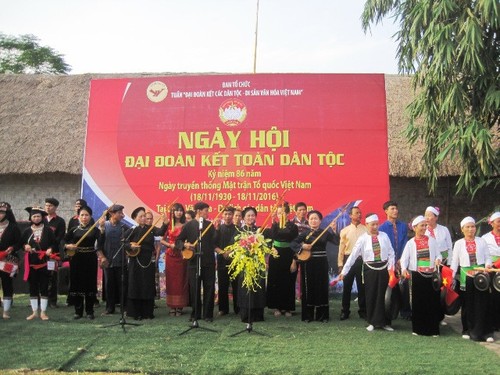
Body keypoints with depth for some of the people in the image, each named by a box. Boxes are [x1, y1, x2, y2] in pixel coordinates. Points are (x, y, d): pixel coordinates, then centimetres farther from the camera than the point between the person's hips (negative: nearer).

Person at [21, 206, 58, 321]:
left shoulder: (48, 230, 0)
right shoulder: (27, 231, 7)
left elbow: (54, 243, 2)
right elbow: (21, 242, 14)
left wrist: (50, 249, -17)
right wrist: (25, 246, -7)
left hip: (44, 262, -2)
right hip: (31, 262, 2)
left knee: (44, 287, 1)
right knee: (32, 287, 8)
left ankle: (43, 312, 9)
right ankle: (34, 312, 18)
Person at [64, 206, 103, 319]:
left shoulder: (94, 230, 0)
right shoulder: (73, 230, 5)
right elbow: (64, 243, 9)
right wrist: (68, 246, -12)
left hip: (90, 259, -1)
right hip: (76, 259, 1)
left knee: (90, 284, 3)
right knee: (77, 284, 4)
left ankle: (89, 311, 14)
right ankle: (78, 311, 16)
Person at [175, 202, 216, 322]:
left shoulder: (210, 224, 7)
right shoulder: (188, 225, 3)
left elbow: (215, 241, 3)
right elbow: (178, 241, 2)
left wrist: (217, 229, -10)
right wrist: (184, 245, -14)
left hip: (208, 262, 1)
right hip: (194, 261, -1)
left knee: (209, 288, 4)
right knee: (194, 289, 6)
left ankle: (208, 314, 14)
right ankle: (195, 313, 20)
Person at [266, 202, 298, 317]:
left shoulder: (293, 227, -2)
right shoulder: (274, 225, 6)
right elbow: (272, 237, -11)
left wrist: (294, 261, -9)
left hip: (288, 257, -2)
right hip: (276, 257, 2)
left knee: (288, 283, 3)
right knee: (275, 282, 4)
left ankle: (287, 308, 15)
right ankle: (277, 307, 15)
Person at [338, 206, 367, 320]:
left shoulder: (366, 230, 3)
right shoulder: (344, 231, 5)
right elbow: (341, 248, 5)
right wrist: (340, 264, 2)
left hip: (362, 260, 0)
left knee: (362, 286, 7)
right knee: (347, 287, 6)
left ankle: (363, 311, 21)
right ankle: (345, 311, 19)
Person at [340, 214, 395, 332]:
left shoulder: (384, 236, 1)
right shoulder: (362, 239, -4)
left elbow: (391, 253, 5)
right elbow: (353, 255, -7)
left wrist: (390, 268, -4)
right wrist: (344, 271, -11)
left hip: (383, 268, 1)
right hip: (370, 270, -1)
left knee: (383, 295, 5)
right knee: (371, 296, 6)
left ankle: (384, 322, 19)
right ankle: (372, 322, 20)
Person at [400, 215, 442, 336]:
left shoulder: (432, 240, 7)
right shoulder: (410, 243, 3)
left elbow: (438, 254, 5)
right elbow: (404, 258, -3)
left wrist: (438, 260, -18)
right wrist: (404, 269, -21)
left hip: (431, 275, 1)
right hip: (416, 275, -1)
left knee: (433, 301, 1)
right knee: (418, 301, 3)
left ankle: (433, 328, 11)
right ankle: (418, 328, 14)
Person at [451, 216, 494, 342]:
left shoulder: (481, 241, 8)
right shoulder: (458, 243, 7)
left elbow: (487, 257, 7)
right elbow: (455, 261, 6)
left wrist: (488, 265, -15)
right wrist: (451, 277, -3)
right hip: (466, 277, 0)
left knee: (482, 303, -3)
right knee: (467, 304, 5)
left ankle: (485, 332, 4)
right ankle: (468, 330, 16)